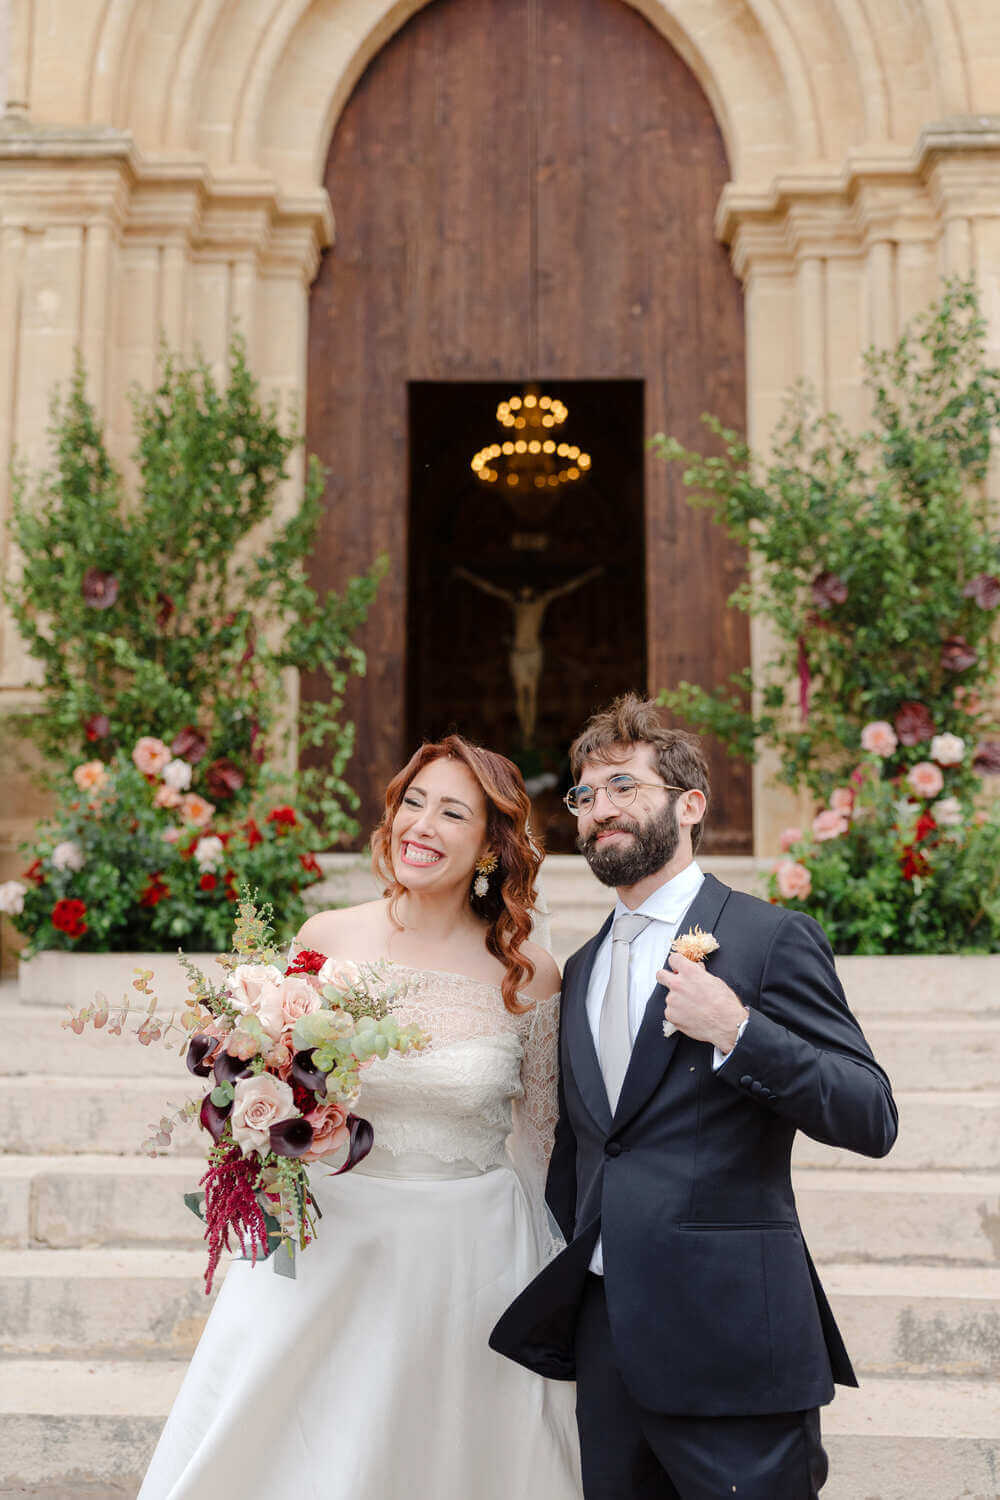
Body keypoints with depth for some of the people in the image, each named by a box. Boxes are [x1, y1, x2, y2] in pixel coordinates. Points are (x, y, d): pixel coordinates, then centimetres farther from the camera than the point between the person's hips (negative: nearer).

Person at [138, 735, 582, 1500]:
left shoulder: (530, 973, -8)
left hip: (469, 1261, -1)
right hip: (329, 1244, 1)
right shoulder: (328, 939, -5)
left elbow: (539, 1140, 5)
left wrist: (552, 1297, 10)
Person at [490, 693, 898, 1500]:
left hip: (729, 1340, -6)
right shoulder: (584, 967, 15)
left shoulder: (772, 937, -5)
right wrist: (561, 1296, 18)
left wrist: (736, 1032, -22)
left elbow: (872, 1119, -11)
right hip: (606, 1334, 6)